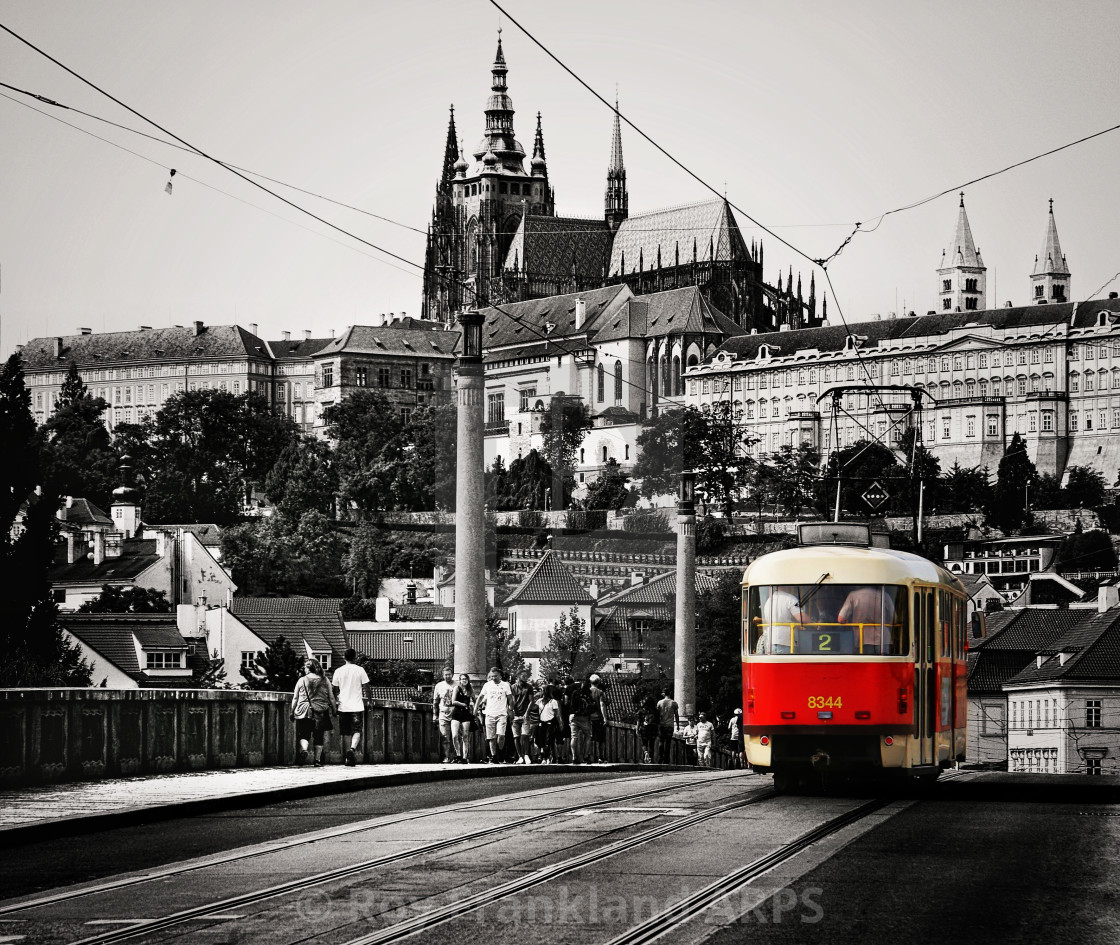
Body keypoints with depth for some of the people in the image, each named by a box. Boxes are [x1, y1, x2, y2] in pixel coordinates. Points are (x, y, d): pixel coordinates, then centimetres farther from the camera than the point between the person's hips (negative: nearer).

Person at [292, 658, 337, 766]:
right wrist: (334, 710, 17)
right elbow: (331, 698, 7)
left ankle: (304, 750, -26)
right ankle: (317, 759, 10)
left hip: (304, 712, -1)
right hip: (321, 712, 1)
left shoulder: (302, 680, 1)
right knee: (318, 737, 10)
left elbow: (295, 699, 6)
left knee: (304, 735, 3)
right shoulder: (325, 681, 4)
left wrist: (292, 712, 15)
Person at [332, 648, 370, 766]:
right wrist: (366, 698, 15)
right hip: (357, 706, -2)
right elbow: (366, 687, -1)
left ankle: (347, 758, 12)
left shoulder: (338, 671, 1)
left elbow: (335, 689, 7)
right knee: (357, 731, 0)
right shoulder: (360, 670, -4)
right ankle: (352, 749, -27)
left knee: (345, 734, 10)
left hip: (343, 707, 2)